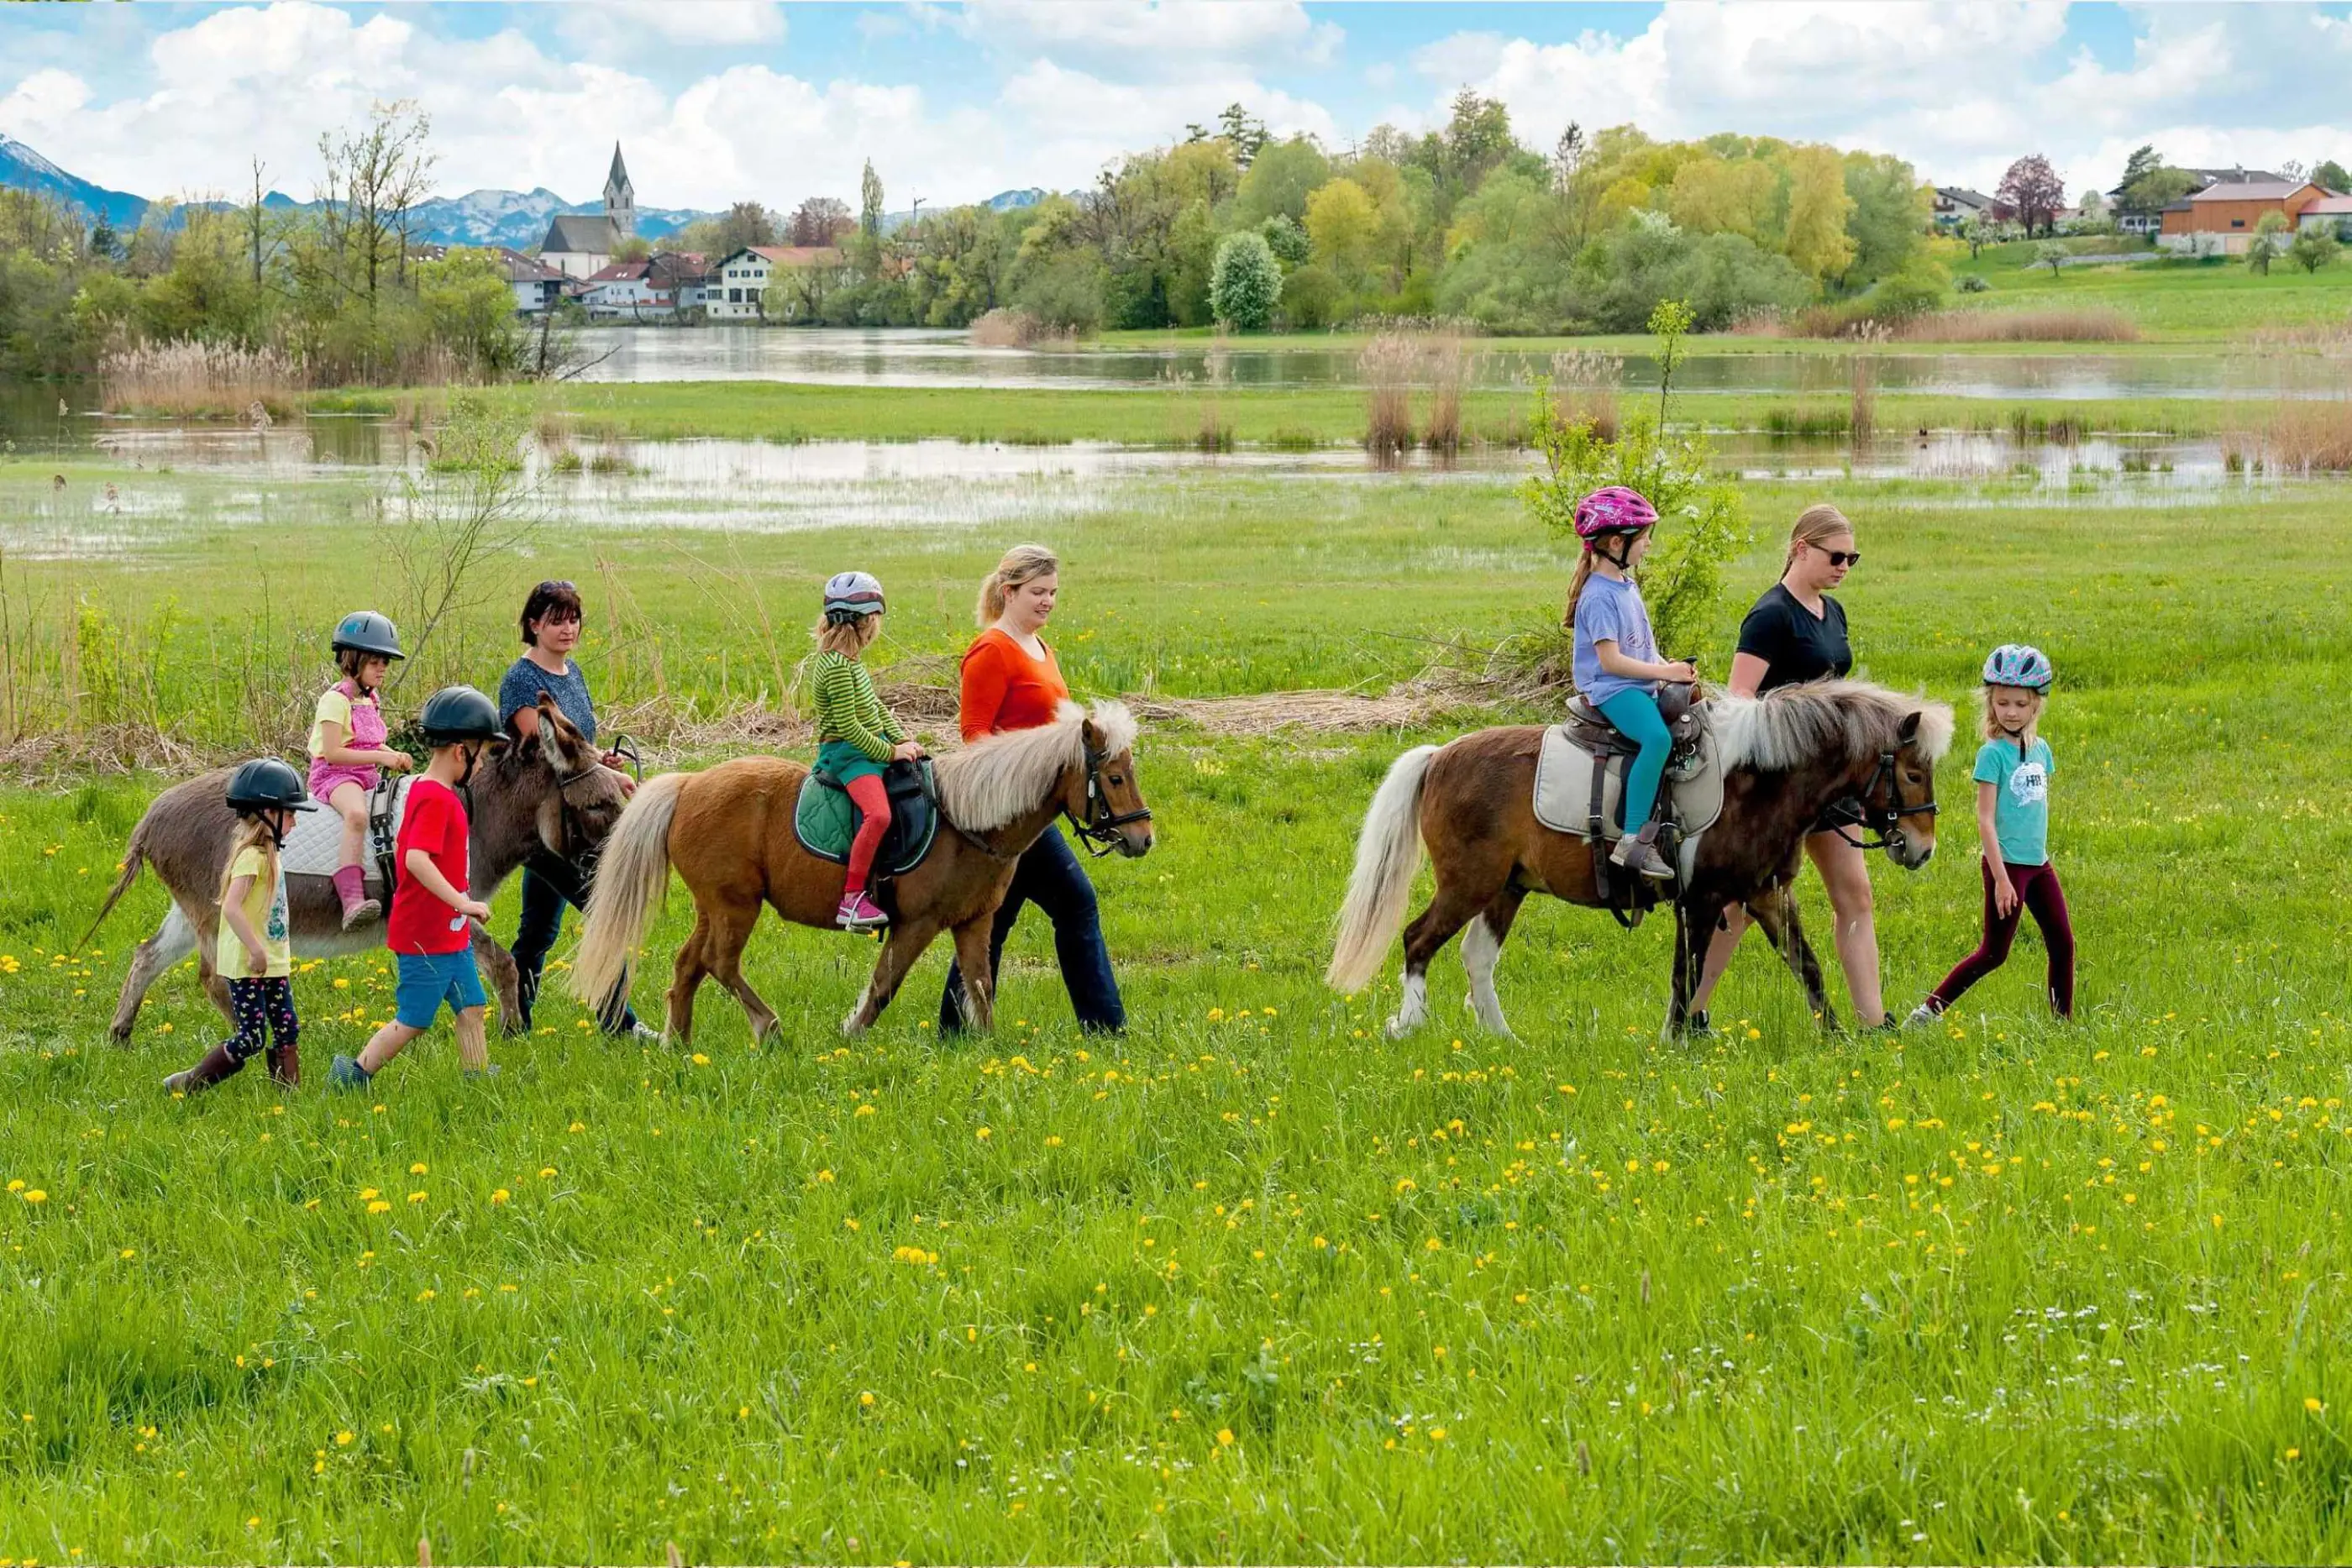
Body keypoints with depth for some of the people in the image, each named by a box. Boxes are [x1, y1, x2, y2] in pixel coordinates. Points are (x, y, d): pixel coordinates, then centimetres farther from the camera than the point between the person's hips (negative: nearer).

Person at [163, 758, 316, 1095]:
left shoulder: (267, 852, 12)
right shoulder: (252, 856, -19)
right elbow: (231, 908, -28)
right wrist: (256, 950, -27)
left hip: (273, 964, 9)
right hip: (247, 966, -9)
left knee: (287, 1032, 8)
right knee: (251, 1040, -7)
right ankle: (187, 1086, 2)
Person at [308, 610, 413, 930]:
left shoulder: (373, 700, 16)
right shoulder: (336, 700, -11)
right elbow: (332, 753, -19)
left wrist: (395, 756, 5)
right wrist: (381, 757, -21)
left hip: (368, 775, 9)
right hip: (333, 774, -9)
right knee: (357, 814, -38)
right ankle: (352, 903, -49)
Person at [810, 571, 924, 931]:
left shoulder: (847, 660, 12)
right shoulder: (837, 668, -19)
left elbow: (876, 707, 18)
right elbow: (848, 726, -22)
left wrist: (902, 739, 4)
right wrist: (891, 752, -15)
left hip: (869, 746, 11)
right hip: (846, 753, -11)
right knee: (879, 813, -31)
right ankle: (852, 899, -29)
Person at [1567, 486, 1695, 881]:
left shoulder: (1629, 587, 15)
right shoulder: (1599, 596, -15)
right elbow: (1611, 660, -20)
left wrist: (1672, 669, 6)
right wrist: (1664, 672, -17)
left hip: (1640, 686, 10)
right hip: (1610, 690, -10)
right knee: (1658, 736, -33)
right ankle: (1633, 841, -36)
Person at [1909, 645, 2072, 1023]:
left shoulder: (2040, 749, 7)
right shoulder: (1993, 753, -13)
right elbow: (1985, 819, -16)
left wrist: (2040, 852, 17)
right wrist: (2001, 878, -19)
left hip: (2039, 864, 7)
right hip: (2006, 864, -7)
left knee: (2063, 944, 8)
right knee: (1994, 953, -5)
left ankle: (2064, 1020, 19)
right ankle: (1928, 1010, 1)